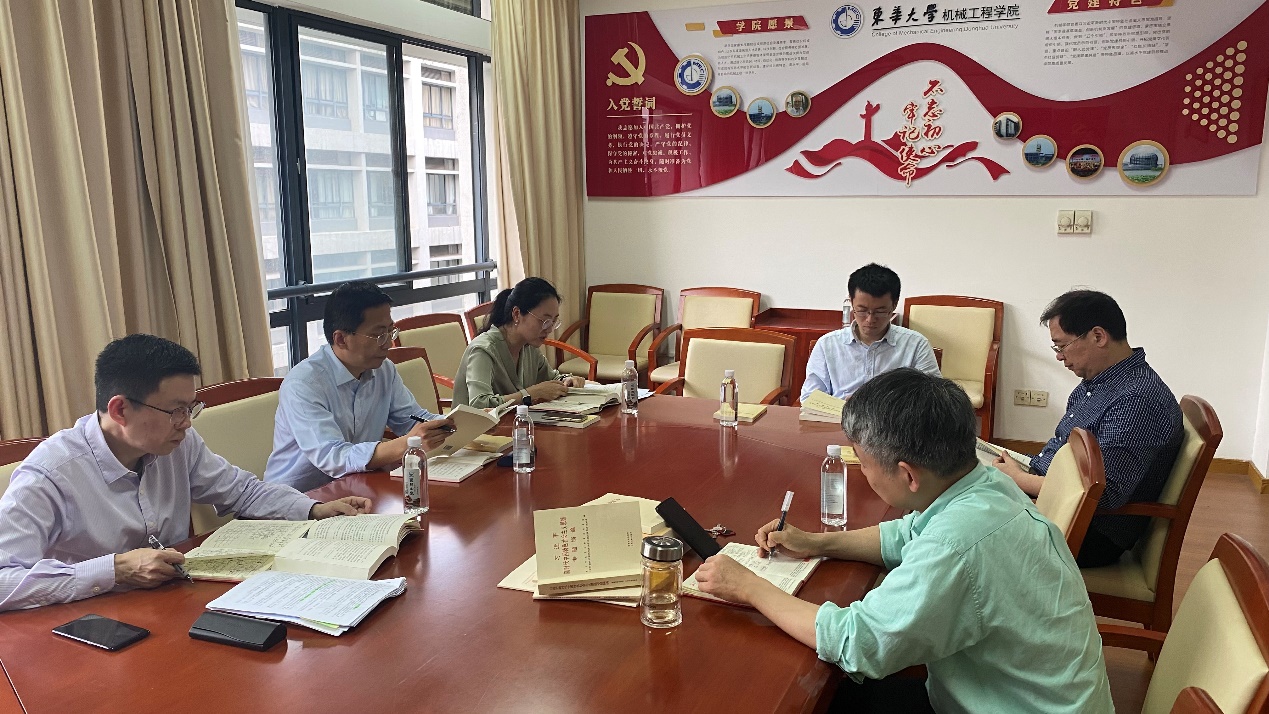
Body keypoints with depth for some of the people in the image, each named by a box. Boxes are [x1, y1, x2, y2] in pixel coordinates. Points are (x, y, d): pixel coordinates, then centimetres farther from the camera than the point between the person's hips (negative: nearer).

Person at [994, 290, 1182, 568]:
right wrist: (1020, 468, 1)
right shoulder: (1095, 381, 7)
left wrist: (1018, 479, -19)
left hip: (1094, 535, -9)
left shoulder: (1138, 400, -25)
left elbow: (1102, 495, -30)